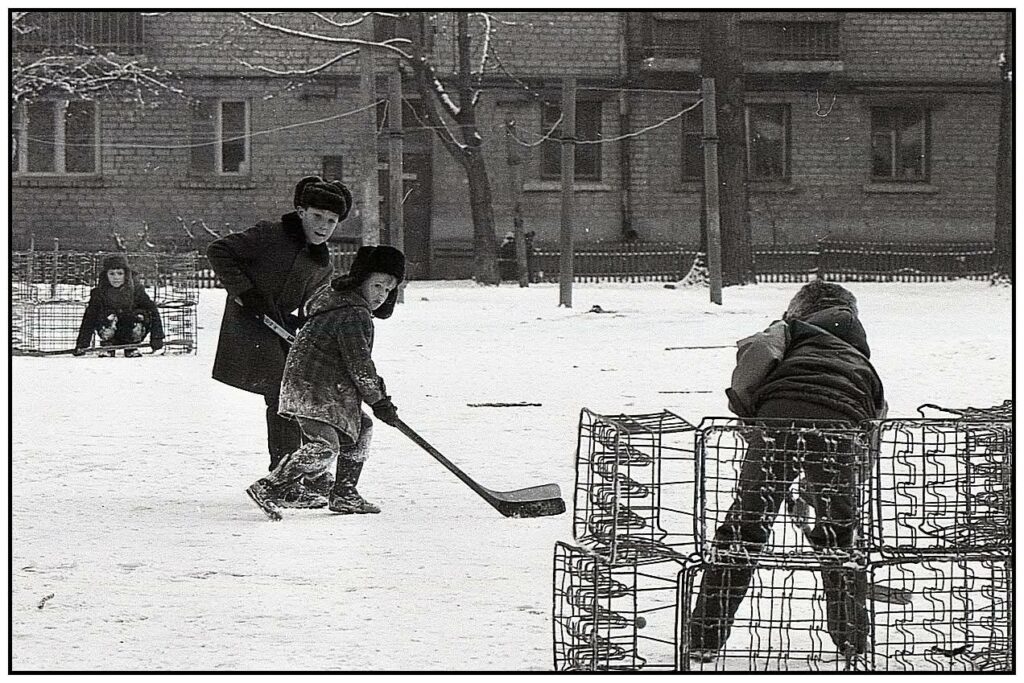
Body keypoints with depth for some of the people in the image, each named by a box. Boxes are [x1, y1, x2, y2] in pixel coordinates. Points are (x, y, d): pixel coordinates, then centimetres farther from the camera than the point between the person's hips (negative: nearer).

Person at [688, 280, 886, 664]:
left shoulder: (793, 331, 31)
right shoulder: (862, 363, 38)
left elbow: (757, 349, 7)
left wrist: (743, 404, 13)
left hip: (779, 420, -2)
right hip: (842, 428, 2)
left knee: (743, 529, 6)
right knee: (839, 537, 21)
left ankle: (705, 639, 3)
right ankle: (853, 643, 23)